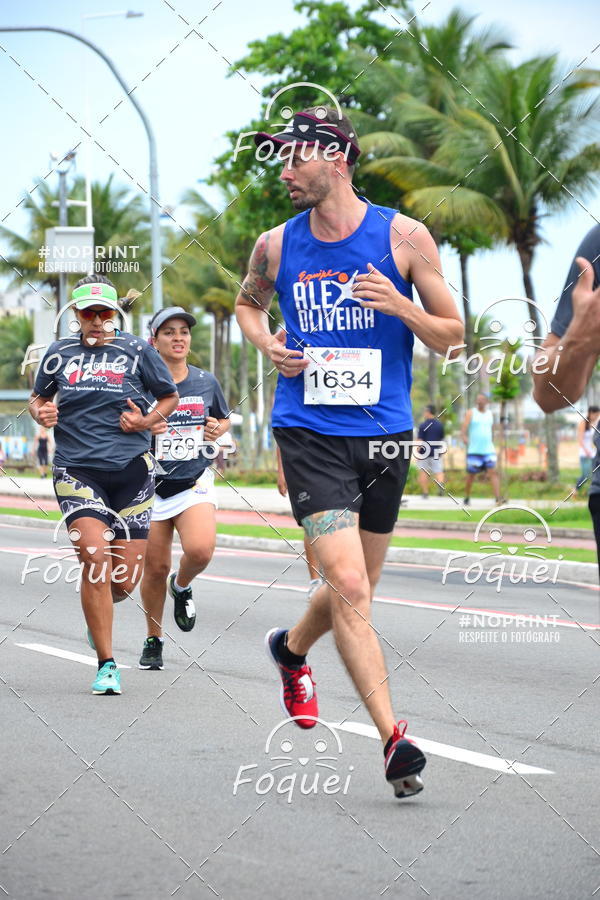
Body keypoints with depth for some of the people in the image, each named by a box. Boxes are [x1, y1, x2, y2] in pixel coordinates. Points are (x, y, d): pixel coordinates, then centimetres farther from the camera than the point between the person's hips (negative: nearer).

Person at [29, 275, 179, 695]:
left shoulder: (137, 350, 4)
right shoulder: (58, 353, 8)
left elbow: (170, 397, 14)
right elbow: (38, 397, 23)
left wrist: (146, 421, -4)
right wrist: (41, 412, 0)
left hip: (131, 470, 0)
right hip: (77, 470, 0)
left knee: (125, 580, -1)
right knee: (96, 556, -21)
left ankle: (98, 609, 39)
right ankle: (107, 664, -11)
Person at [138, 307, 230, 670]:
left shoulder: (206, 382, 4)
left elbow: (225, 419, 21)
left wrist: (218, 430, -2)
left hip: (195, 483, 1)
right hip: (151, 486, -1)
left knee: (200, 550, -24)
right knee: (156, 568, 3)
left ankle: (182, 586, 12)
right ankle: (154, 640, 25)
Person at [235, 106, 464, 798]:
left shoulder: (404, 237, -2)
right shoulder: (275, 247, 3)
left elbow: (451, 336, 4)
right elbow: (248, 303, 25)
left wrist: (399, 305, -15)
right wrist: (268, 345, 3)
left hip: (384, 435, 1)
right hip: (309, 434, -1)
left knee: (355, 593, 16)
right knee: (348, 587, -17)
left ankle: (292, 649, 47)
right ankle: (393, 738, -15)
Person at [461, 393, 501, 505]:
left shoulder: (490, 414, 13)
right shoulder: (471, 413, 1)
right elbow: (463, 430, -7)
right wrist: (465, 438, -21)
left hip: (488, 450, 2)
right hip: (474, 450, -2)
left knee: (493, 472, -12)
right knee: (471, 475, 6)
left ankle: (498, 499, -20)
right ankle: (467, 498, 25)